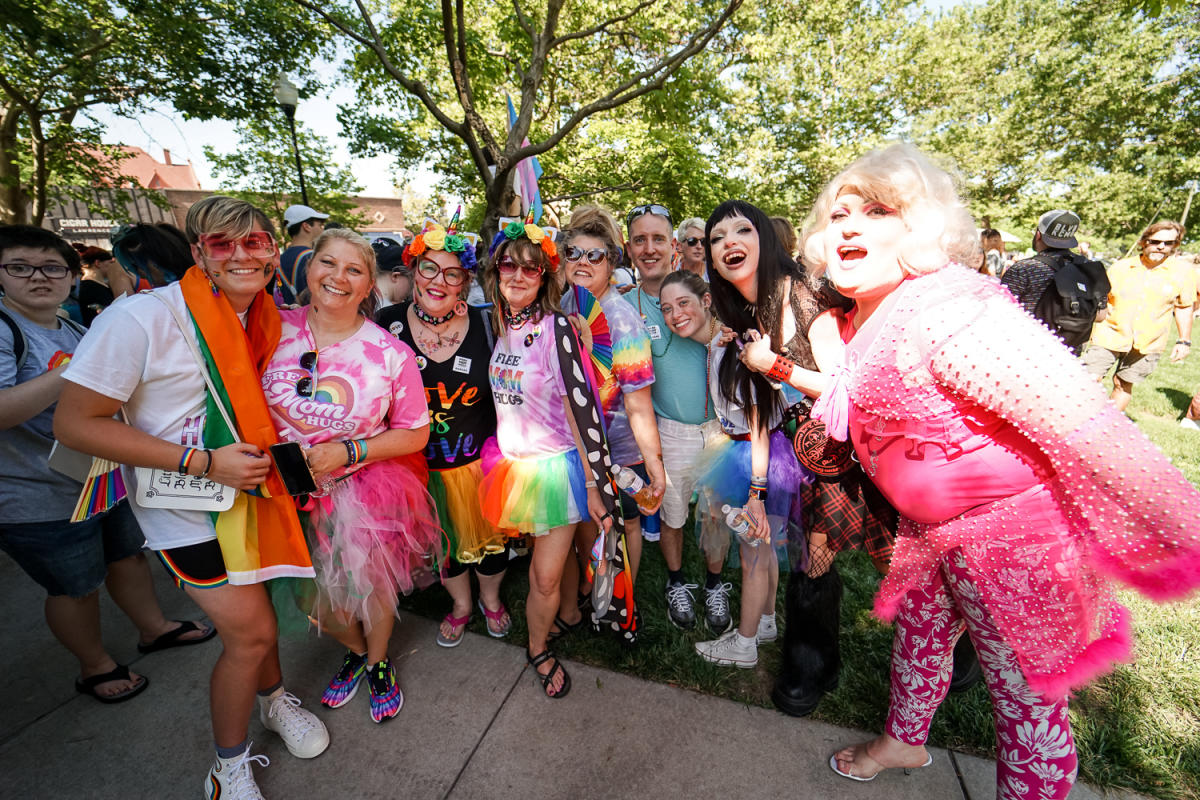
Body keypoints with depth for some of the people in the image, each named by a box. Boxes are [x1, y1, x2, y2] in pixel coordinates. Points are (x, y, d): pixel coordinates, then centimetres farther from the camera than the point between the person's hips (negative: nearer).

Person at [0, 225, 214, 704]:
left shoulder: (75, 333, 8)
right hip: (41, 500, -7)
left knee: (128, 553, 22)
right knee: (76, 587, 11)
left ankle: (154, 628, 43)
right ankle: (95, 667, 34)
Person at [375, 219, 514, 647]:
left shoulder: (484, 325, -11)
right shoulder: (387, 324, -10)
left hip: (480, 459, 0)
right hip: (421, 464, 1)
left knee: (488, 533, 18)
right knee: (442, 540, 21)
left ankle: (491, 599, 49)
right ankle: (460, 605, 50)